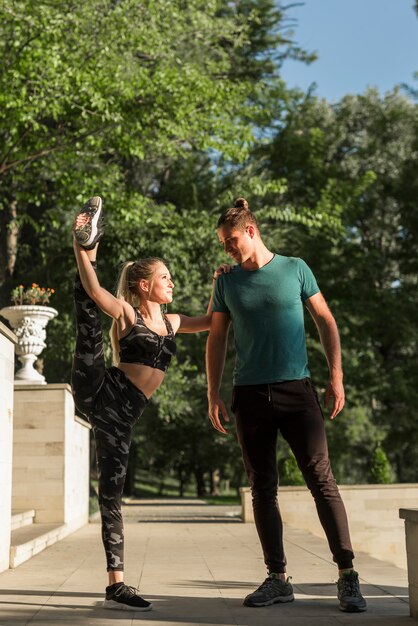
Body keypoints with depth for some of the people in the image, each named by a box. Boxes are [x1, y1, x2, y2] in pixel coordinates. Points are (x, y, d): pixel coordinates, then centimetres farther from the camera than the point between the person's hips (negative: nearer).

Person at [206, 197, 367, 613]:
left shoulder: (295, 269, 3)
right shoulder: (227, 282, 9)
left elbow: (325, 321, 7)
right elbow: (216, 339, 12)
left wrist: (336, 376, -1)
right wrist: (212, 395, 6)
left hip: (296, 390, -2)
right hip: (250, 395, 3)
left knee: (321, 480, -7)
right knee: (263, 488, 5)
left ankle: (347, 576, -1)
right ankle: (277, 579, 13)